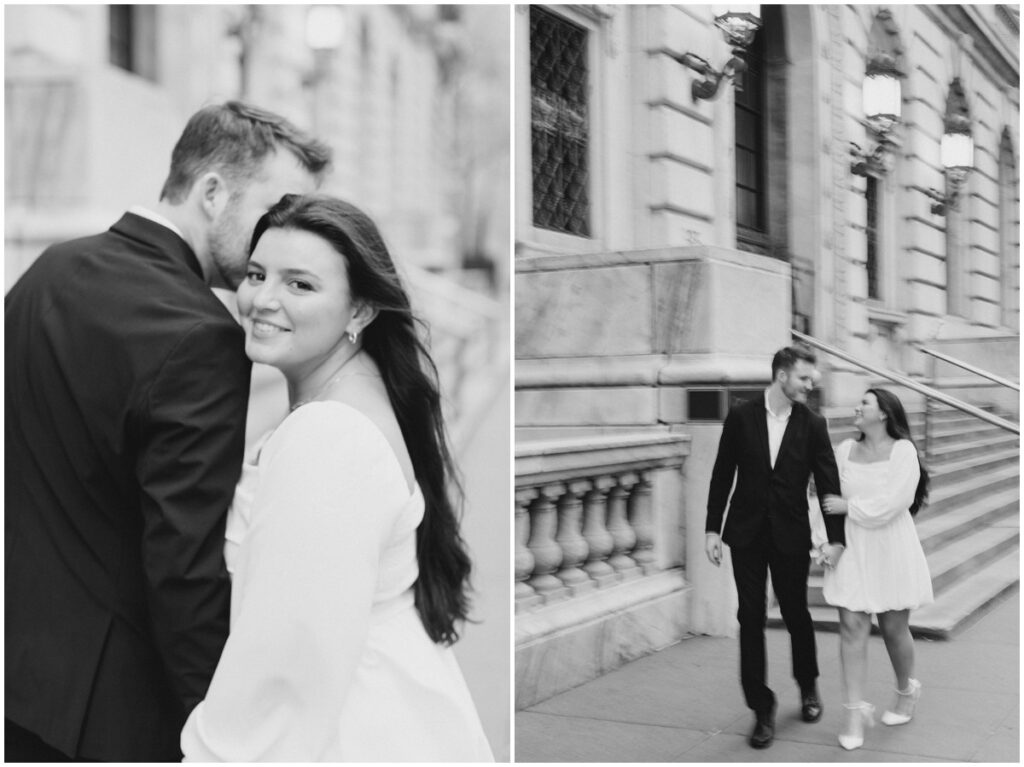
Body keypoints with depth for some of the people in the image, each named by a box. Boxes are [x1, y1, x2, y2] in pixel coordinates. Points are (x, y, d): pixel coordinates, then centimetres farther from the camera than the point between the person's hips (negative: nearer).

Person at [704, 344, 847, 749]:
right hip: (746, 534, 0)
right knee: (751, 620, 1)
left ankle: (808, 686, 37)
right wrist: (712, 529, 0)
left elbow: (828, 483, -3)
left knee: (796, 614, 10)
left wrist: (835, 538, -10)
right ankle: (761, 709, 12)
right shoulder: (741, 417, -3)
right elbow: (722, 475, 2)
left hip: (791, 535, 0)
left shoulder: (812, 425, -2)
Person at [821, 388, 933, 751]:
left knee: (894, 628, 9)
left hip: (891, 550, -3)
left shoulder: (902, 451, -9)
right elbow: (831, 496, 9)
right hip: (852, 550, 3)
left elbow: (891, 504, -18)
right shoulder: (845, 449, 5)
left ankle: (906, 691, 36)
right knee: (852, 627, -6)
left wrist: (849, 506, -12)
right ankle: (855, 711, -1)